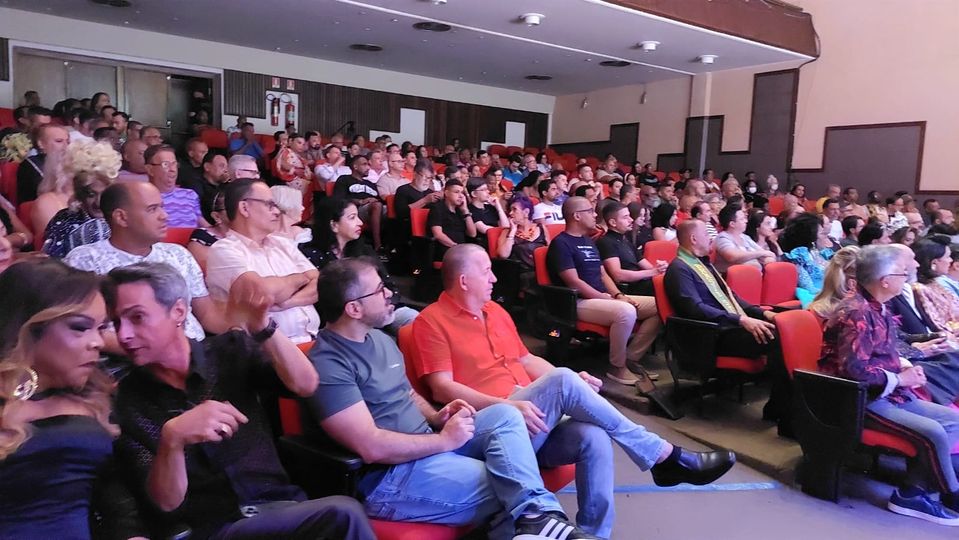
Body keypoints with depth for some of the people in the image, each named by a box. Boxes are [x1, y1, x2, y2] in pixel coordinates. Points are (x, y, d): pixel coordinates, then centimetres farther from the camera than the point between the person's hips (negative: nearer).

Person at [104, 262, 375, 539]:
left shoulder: (230, 350, 7)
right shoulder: (127, 401, 1)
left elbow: (304, 385, -6)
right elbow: (164, 504, -6)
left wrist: (263, 327, -20)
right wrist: (172, 439, -26)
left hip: (282, 507, 3)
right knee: (342, 516, -29)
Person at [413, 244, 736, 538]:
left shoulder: (495, 311, 19)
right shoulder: (432, 321, -4)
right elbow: (442, 388, -13)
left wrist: (572, 381, 3)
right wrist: (508, 405, -25)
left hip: (528, 423, 7)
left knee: (593, 437, -24)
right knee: (562, 381, -27)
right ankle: (664, 456, -17)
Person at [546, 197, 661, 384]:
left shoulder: (589, 241, 20)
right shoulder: (561, 243, -8)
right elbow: (574, 283, -16)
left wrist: (618, 295, 0)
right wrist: (607, 298, -14)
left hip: (604, 298, 9)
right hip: (580, 302, -9)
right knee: (626, 312, -35)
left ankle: (632, 357, 3)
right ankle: (617, 366, -15)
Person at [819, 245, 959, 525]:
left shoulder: (876, 308, 11)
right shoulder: (857, 313, -21)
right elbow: (854, 368, -30)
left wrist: (905, 367, 4)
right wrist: (900, 378, -16)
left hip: (888, 393, 11)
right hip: (861, 399, -11)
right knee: (934, 433, -22)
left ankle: (911, 491, 3)